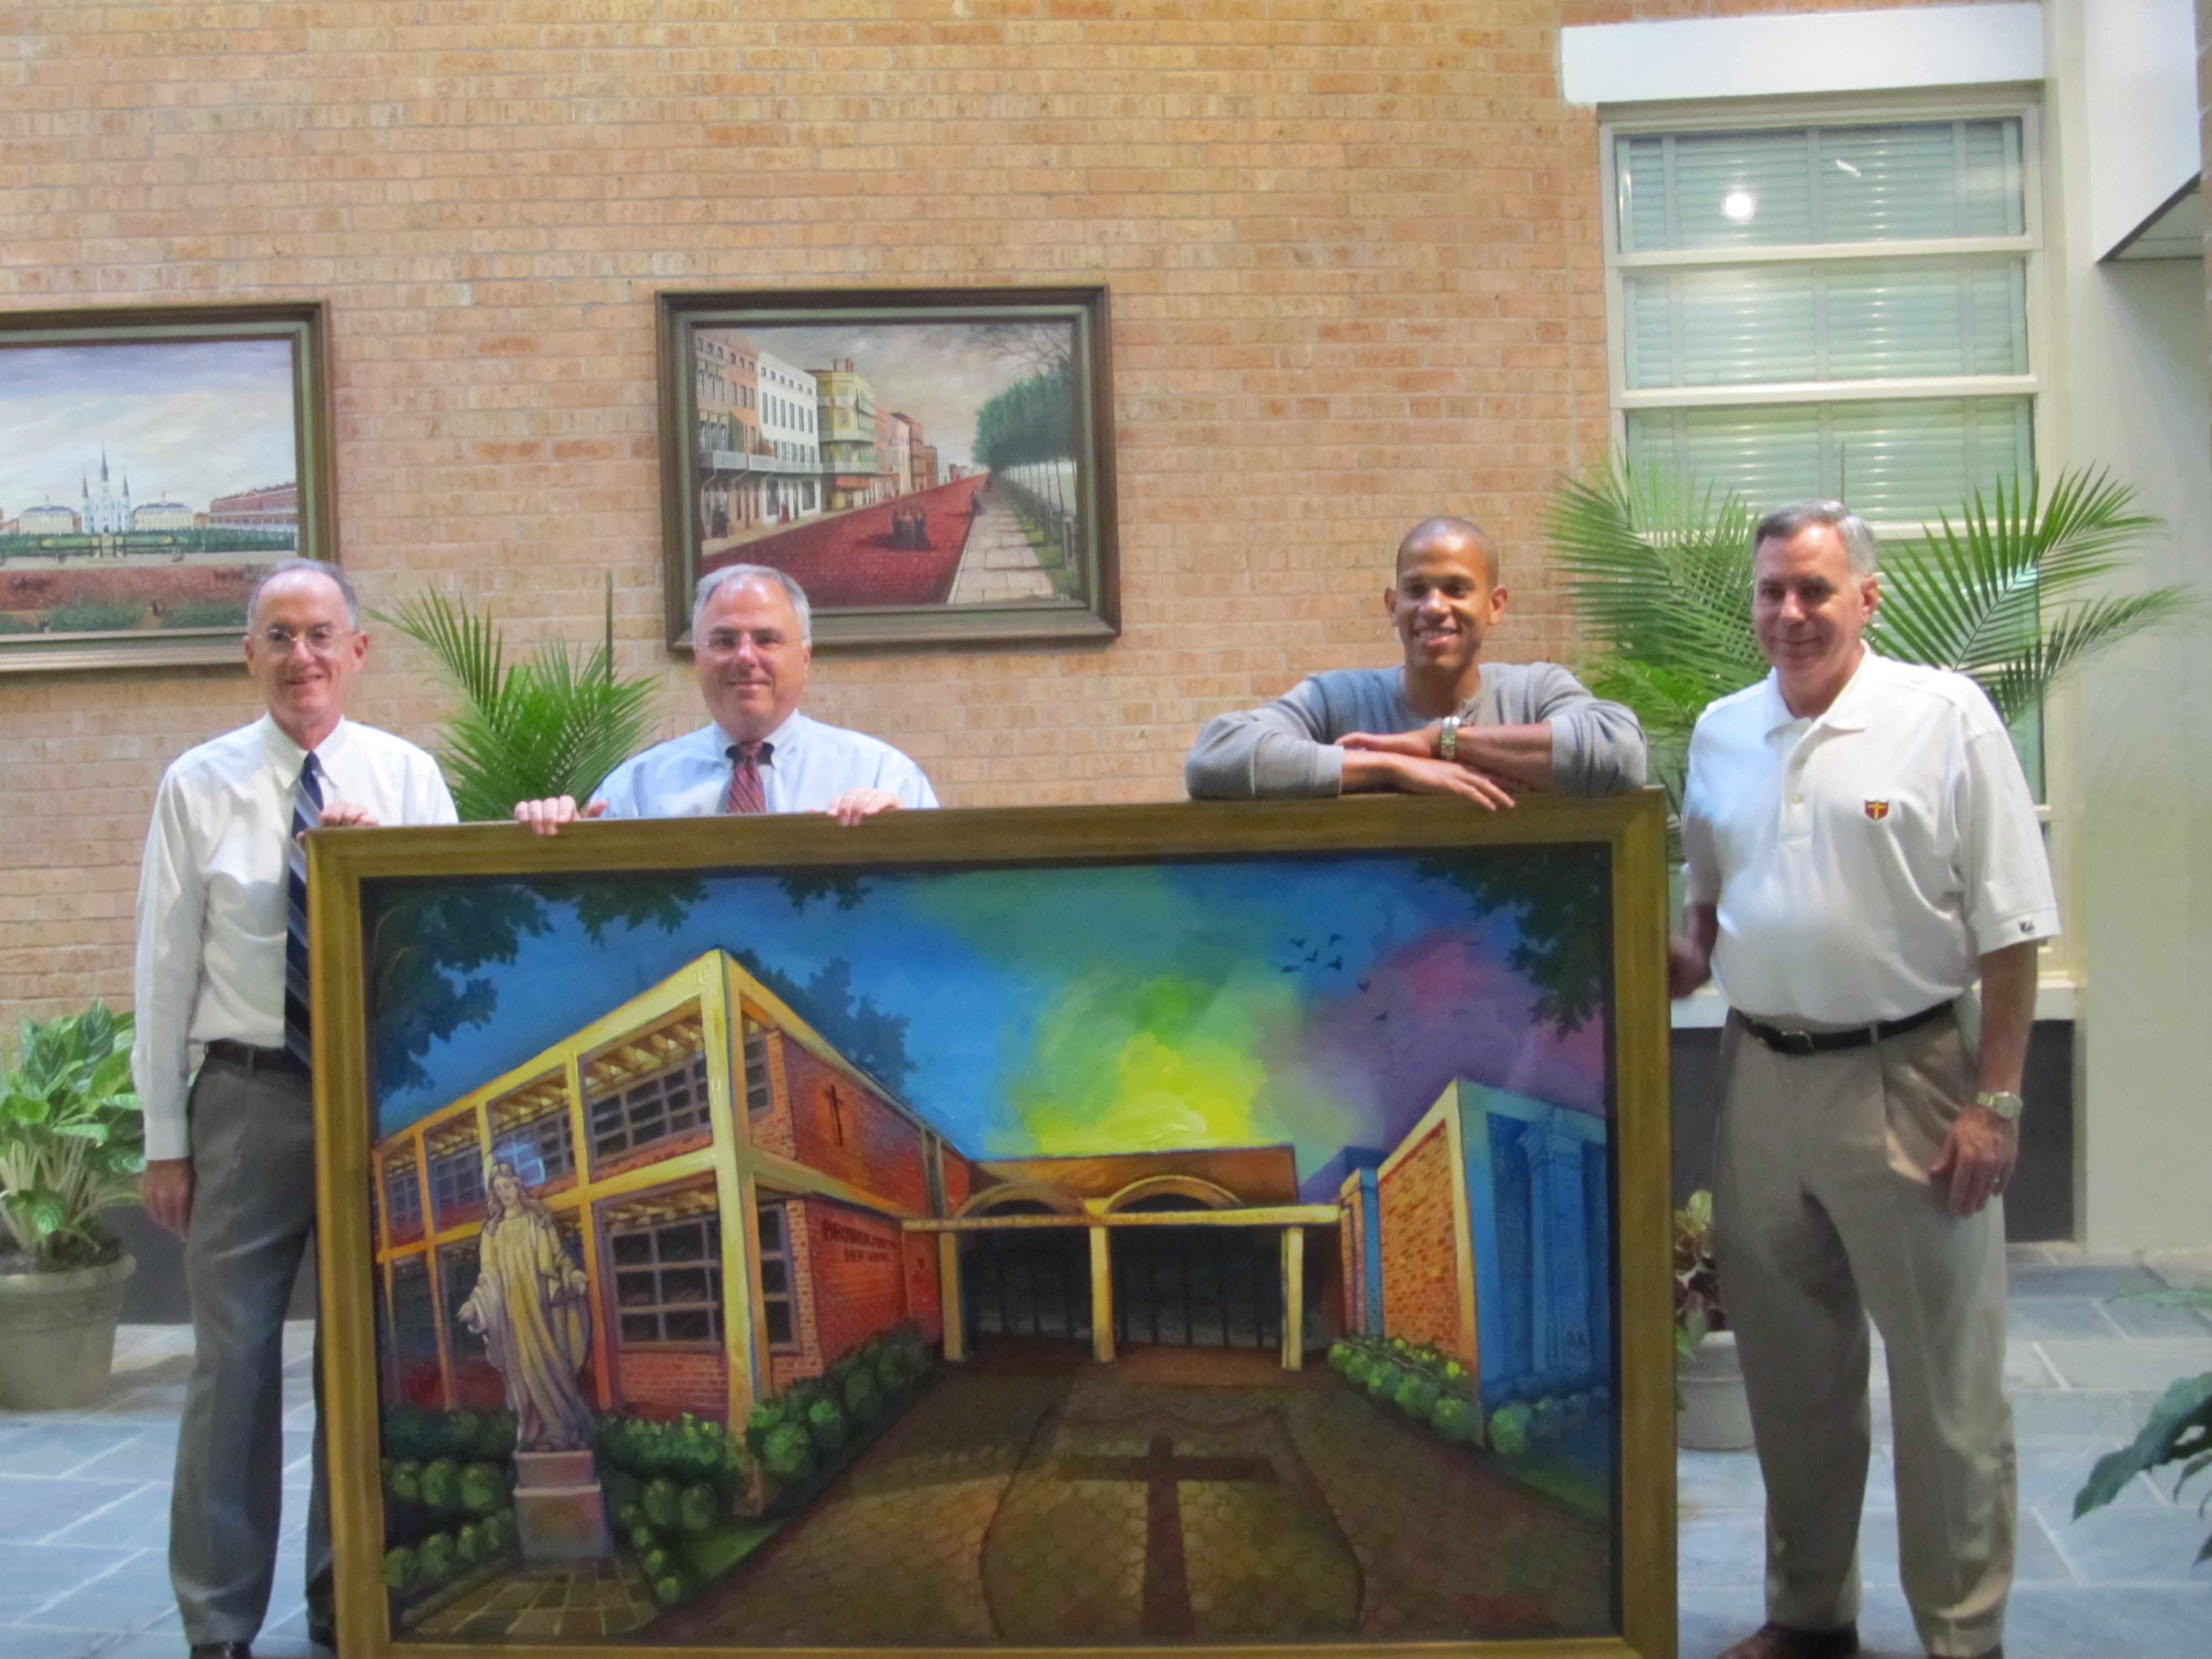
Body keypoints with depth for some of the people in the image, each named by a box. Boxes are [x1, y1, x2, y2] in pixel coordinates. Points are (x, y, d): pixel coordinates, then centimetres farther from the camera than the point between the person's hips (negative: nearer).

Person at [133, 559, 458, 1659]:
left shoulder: (408, 777, 3)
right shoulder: (198, 785, 0)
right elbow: (166, 967, 0)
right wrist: (164, 1138, 0)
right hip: (248, 1100, -1)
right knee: (234, 1361, 1)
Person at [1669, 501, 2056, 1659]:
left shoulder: (1946, 718, -8)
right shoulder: (1721, 733, 8)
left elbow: (2011, 930, -9)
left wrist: (1994, 1100, -13)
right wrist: (1687, 957, -1)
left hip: (1905, 1078, -5)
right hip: (1761, 1077, 5)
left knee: (1945, 1384, 3)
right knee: (1790, 1373, 16)